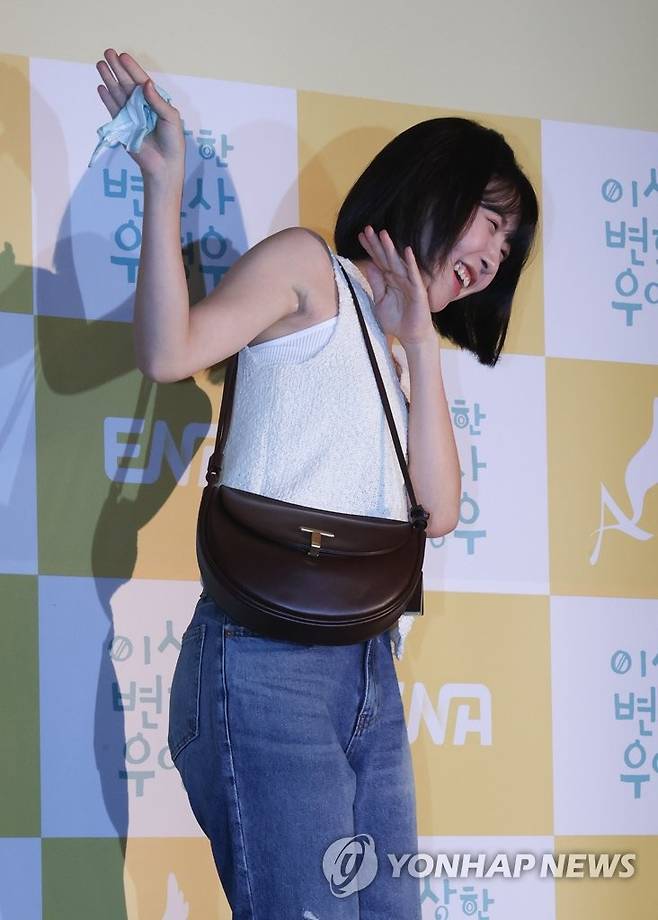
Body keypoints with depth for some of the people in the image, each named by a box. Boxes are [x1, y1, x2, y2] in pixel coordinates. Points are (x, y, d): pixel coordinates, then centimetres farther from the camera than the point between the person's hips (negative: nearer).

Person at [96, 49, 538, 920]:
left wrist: (420, 343, 6)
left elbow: (438, 511, 8)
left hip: (370, 669, 8)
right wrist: (164, 183, -19)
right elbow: (169, 351, -13)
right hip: (270, 656, -8)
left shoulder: (398, 349, 23)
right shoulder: (308, 268, 3)